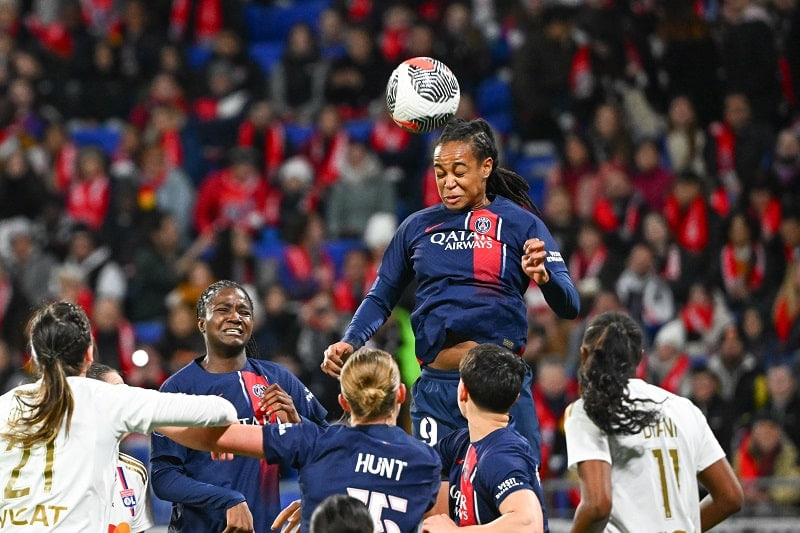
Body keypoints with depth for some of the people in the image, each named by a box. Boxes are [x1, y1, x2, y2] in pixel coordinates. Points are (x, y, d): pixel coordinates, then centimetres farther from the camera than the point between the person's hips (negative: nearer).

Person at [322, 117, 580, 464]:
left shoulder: (520, 223, 2)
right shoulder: (417, 227, 11)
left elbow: (569, 307, -5)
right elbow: (381, 299, 19)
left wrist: (543, 276, -26)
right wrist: (348, 343, 1)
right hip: (436, 390, 3)